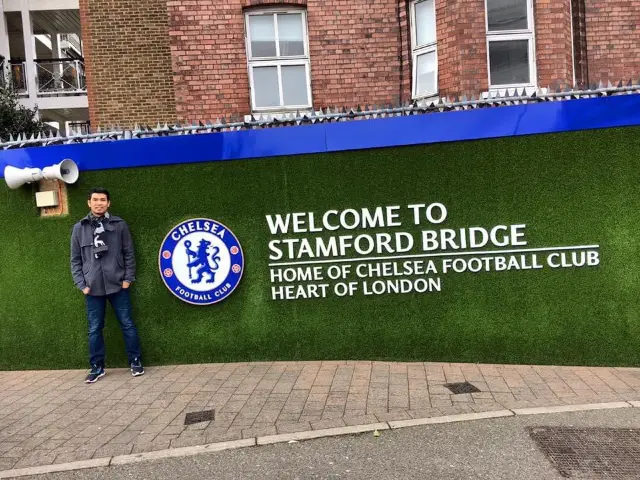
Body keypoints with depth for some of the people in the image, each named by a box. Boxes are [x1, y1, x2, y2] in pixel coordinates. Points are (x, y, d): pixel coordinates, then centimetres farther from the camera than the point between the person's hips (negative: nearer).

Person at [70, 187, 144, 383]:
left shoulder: (119, 225, 2)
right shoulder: (79, 228, 5)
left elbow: (129, 254, 3)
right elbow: (75, 260, 7)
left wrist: (128, 278, -3)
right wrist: (81, 284, 0)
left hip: (117, 285, -1)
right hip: (93, 288, 2)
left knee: (127, 324, 5)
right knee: (94, 329, 8)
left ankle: (136, 361, 17)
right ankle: (97, 367, 21)